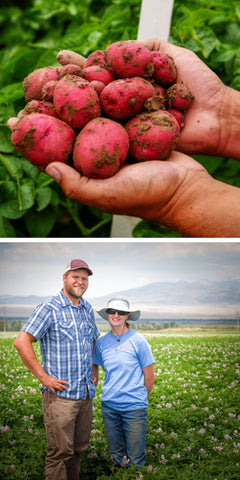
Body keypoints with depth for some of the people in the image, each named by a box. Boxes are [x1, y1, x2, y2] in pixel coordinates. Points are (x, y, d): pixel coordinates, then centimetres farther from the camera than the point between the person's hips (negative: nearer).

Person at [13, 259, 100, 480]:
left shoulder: (88, 309, 13)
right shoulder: (49, 309, -9)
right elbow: (21, 342, -16)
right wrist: (43, 376, -16)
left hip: (86, 394, 7)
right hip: (61, 394, -7)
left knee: (79, 449, 14)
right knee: (60, 452, -5)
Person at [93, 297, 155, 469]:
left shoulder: (137, 340, -8)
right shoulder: (102, 342, 4)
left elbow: (149, 377, -2)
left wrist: (139, 398, 8)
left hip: (134, 408, -4)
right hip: (109, 406, 4)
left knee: (135, 460, 1)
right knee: (117, 458, 14)